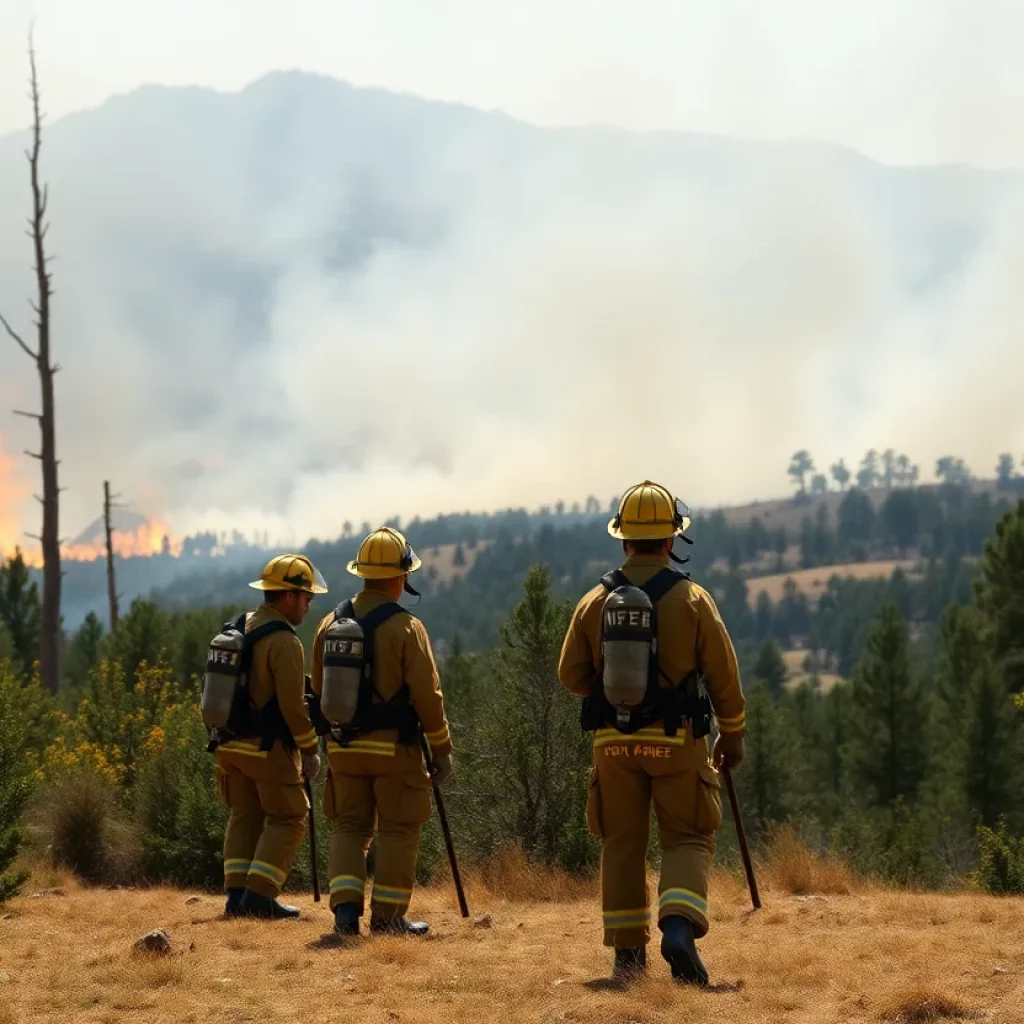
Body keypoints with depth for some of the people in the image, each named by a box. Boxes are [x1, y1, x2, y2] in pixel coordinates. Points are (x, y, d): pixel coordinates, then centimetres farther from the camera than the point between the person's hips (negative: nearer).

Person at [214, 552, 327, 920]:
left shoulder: (238, 629, 10)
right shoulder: (284, 641, -17)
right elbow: (292, 705, -19)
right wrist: (310, 751, -9)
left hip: (231, 744, 8)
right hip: (268, 748, -8)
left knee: (244, 817, 15)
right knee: (287, 819, 2)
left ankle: (237, 895, 8)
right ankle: (259, 895, -5)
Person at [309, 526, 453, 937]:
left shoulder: (330, 623, 5)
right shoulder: (406, 626, -12)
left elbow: (319, 690, 13)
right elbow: (427, 694, -11)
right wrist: (442, 749, -1)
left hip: (343, 745, 5)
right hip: (394, 748, -5)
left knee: (348, 826, 12)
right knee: (398, 830, 5)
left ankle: (346, 907, -1)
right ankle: (387, 916, 5)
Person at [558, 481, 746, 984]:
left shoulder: (595, 601, -1)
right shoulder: (691, 598, -7)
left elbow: (570, 674, 1)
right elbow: (724, 676, -4)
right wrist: (732, 734, 9)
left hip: (614, 740, 2)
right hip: (677, 741, -2)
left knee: (622, 843, 12)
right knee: (687, 839, 5)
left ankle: (628, 952, 13)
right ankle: (679, 927, -19)